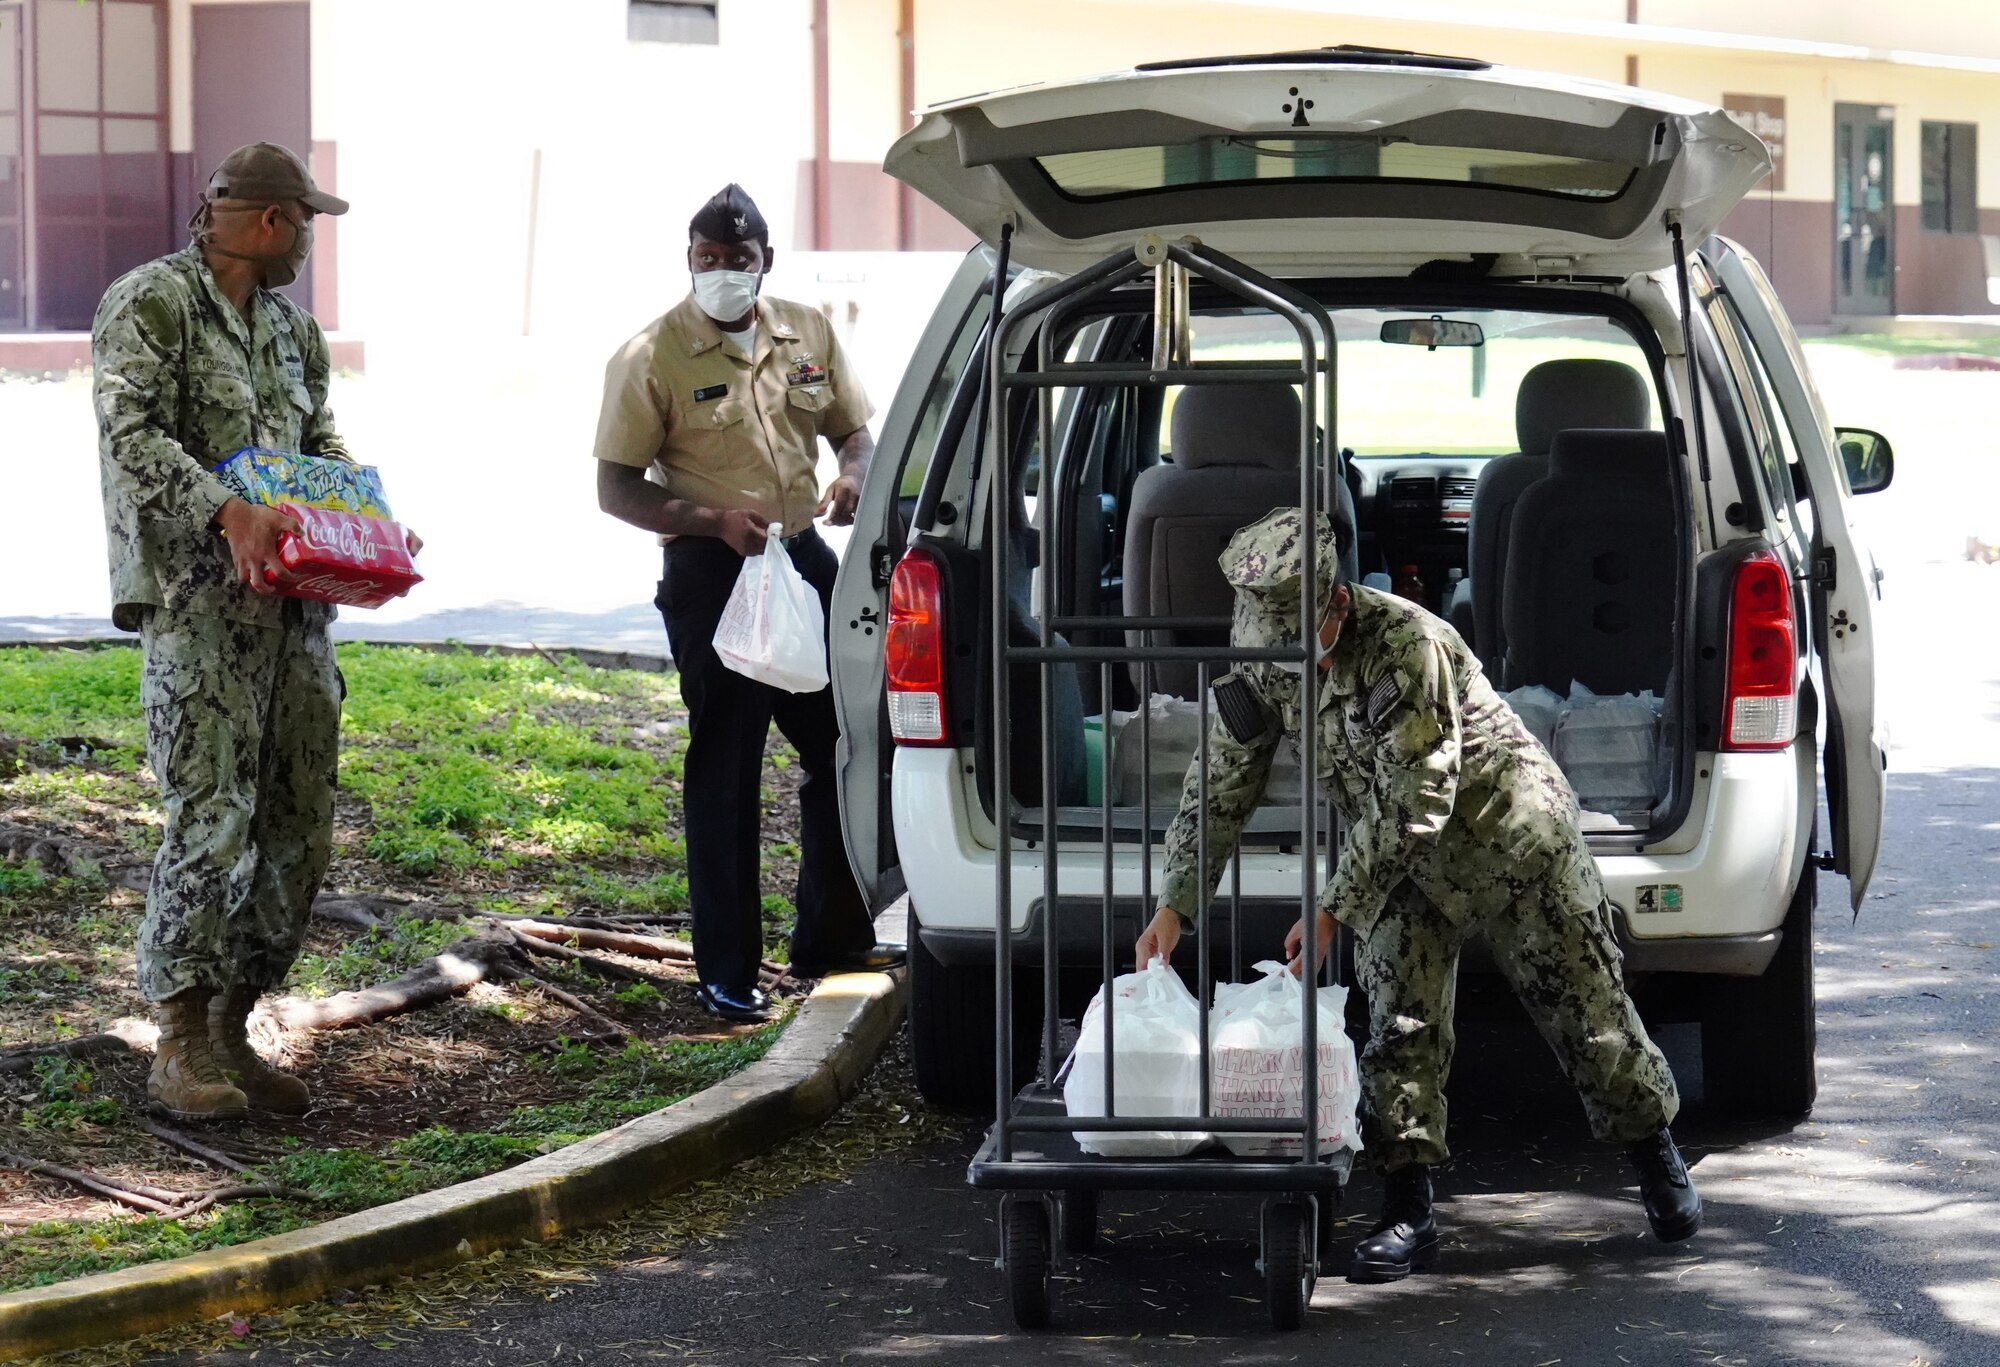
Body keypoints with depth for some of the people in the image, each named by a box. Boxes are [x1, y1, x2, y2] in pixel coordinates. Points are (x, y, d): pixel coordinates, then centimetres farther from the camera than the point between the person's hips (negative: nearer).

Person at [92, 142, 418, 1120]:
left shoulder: (289, 324, 20)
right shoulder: (151, 303, -5)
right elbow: (132, 435, -16)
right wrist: (226, 512, -29)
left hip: (292, 600, 8)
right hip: (196, 599, -8)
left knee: (297, 827, 5)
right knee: (212, 819, -13)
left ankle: (232, 1035, 15)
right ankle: (180, 1049, -5)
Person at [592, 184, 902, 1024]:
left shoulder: (808, 335, 6)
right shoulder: (651, 358, -8)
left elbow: (854, 429, 16)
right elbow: (616, 488, -9)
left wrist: (853, 476, -8)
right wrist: (714, 520, -23)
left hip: (806, 559, 6)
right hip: (712, 575, -5)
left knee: (840, 749, 12)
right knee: (724, 770, -1)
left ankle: (831, 939, 28)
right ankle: (726, 975, 6)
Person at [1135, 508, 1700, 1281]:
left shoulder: (1407, 644, -33)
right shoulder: (1260, 663, -11)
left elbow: (1414, 803, -31)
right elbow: (1220, 788, -1)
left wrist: (1332, 911, -29)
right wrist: (1175, 905, -9)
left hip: (1509, 831, -5)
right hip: (1399, 860, 5)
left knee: (1583, 1003, 6)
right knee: (1400, 1025, -4)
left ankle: (1655, 1154, 25)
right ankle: (1408, 1213, 0)